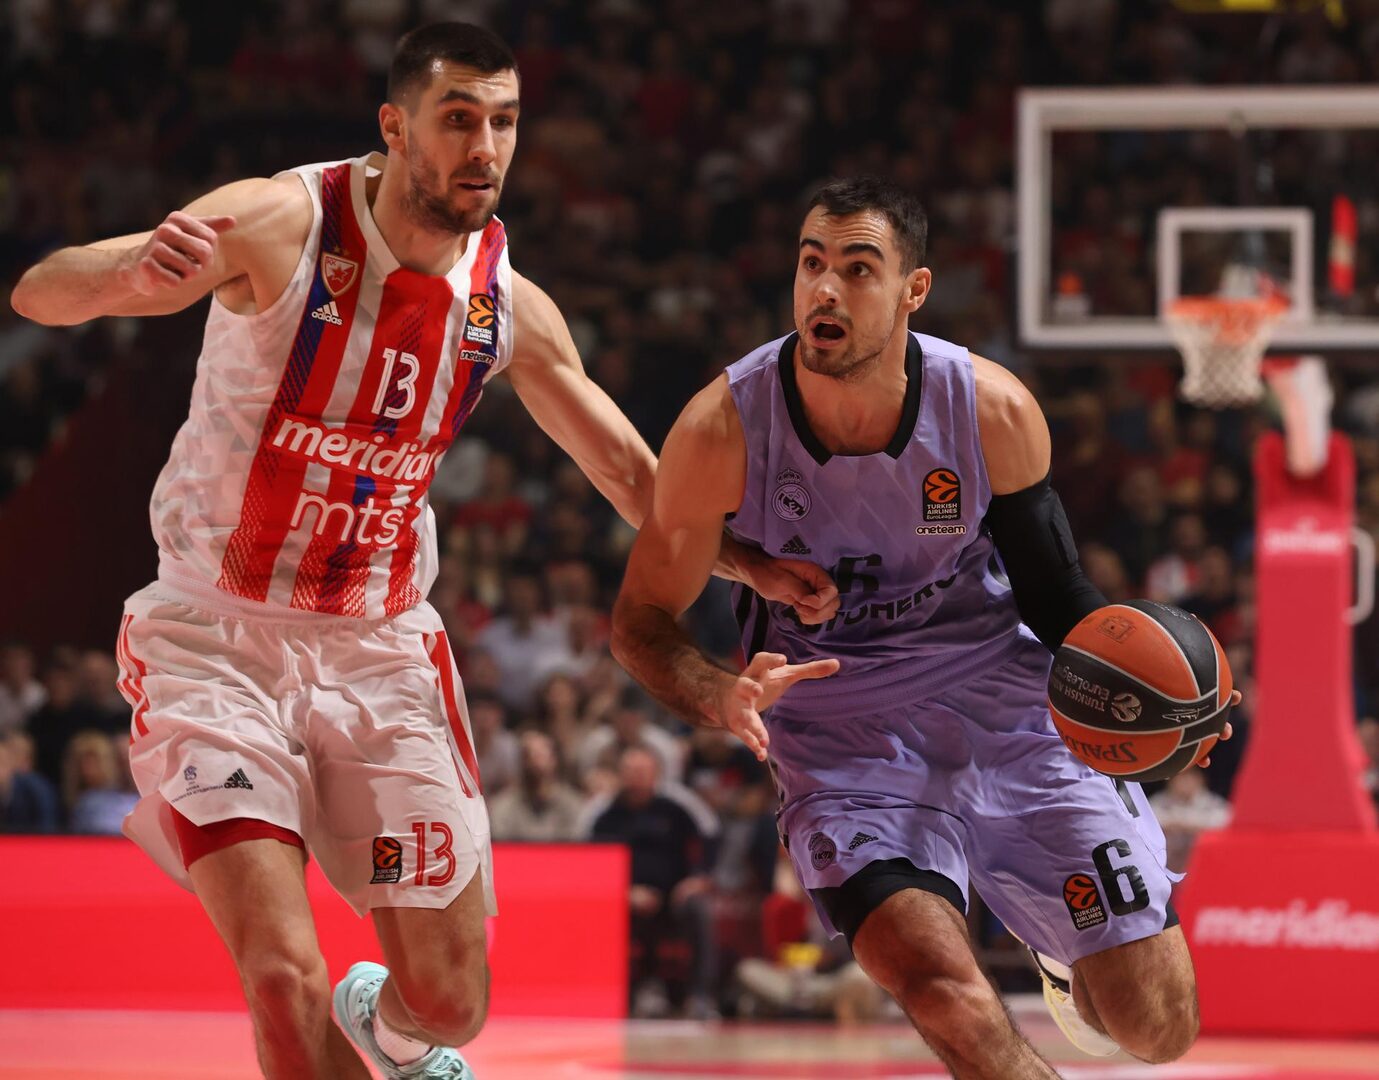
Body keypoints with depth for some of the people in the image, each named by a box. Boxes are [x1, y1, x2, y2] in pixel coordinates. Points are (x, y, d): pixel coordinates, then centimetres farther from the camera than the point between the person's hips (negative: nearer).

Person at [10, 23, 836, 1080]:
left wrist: (750, 561, -2)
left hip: (381, 648, 4)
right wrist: (134, 273, -47)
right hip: (218, 639, -4)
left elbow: (634, 475, 12)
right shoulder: (281, 224, -16)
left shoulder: (509, 305, -2)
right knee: (286, 981, -21)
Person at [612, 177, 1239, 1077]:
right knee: (952, 1004, -28)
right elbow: (643, 622, -6)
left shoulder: (994, 411, -14)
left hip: (1009, 702, 2)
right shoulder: (722, 429, -17)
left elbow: (1053, 590, 2)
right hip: (842, 740, -2)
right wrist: (724, 699, -27)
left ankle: (1069, 957, 37)